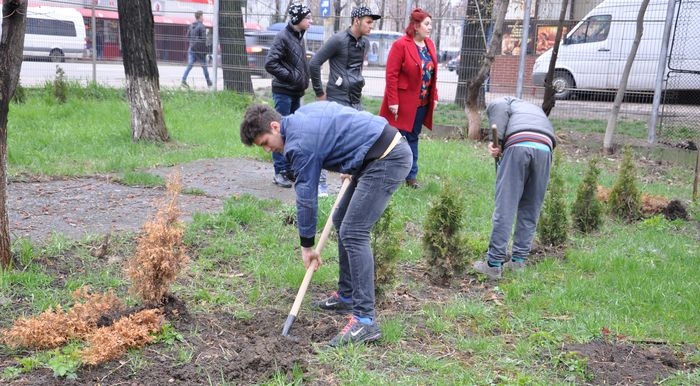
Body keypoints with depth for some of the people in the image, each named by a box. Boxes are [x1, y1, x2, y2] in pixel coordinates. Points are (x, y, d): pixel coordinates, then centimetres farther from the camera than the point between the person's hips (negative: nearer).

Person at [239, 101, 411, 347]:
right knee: (342, 222, 15)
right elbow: (344, 125, 25)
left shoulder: (300, 143, -14)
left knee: (353, 233, -14)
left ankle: (365, 320, -14)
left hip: (387, 161, -11)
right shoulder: (302, 113, 13)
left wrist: (306, 246, 4)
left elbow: (306, 197, -8)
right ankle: (347, 296, 24)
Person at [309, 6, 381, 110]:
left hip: (356, 100, 7)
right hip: (338, 99, -7)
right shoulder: (339, 39, -10)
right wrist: (319, 93, -7)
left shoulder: (365, 42, 10)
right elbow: (314, 63, -10)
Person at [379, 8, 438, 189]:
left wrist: (434, 97, 9)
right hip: (402, 102, -7)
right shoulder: (401, 45, -14)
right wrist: (393, 101, -18)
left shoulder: (429, 44, 8)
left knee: (413, 139, 14)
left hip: (422, 103, 7)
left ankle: (411, 176, 22)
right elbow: (391, 75, -15)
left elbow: (432, 74, 13)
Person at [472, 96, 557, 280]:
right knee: (530, 210, 14)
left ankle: (494, 263, -4)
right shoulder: (537, 109, 42)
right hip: (545, 148, 5)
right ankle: (519, 260, 16)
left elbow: (497, 106, 2)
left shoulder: (509, 101, 29)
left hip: (518, 145, -4)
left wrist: (496, 141, 5)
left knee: (505, 207, -4)